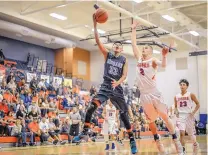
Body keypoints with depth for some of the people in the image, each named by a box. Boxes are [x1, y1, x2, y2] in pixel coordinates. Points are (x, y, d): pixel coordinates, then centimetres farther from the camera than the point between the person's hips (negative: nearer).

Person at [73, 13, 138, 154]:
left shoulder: (124, 60, 6)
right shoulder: (107, 55, 6)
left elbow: (124, 75, -4)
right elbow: (98, 41, -5)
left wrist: (117, 83, -26)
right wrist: (95, 24, -15)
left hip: (117, 88, 0)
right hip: (105, 87, 0)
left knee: (124, 113, 3)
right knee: (92, 107, -19)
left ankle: (132, 140, 14)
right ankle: (84, 132, -7)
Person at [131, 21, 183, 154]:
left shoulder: (153, 60, -3)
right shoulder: (139, 59, 11)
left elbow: (163, 65, -23)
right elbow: (134, 44, 12)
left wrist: (164, 56, -43)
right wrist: (134, 29, 14)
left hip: (154, 93, -5)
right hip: (144, 95, 5)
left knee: (165, 117, -2)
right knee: (151, 121, 9)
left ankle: (176, 140, 4)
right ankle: (158, 141, 20)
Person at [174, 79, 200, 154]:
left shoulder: (191, 95, -3)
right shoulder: (176, 97, 6)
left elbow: (198, 104, 1)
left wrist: (193, 112, -10)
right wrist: (177, 112, 2)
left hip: (189, 116, -2)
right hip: (181, 116, 2)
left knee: (191, 134, 10)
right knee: (181, 133, -16)